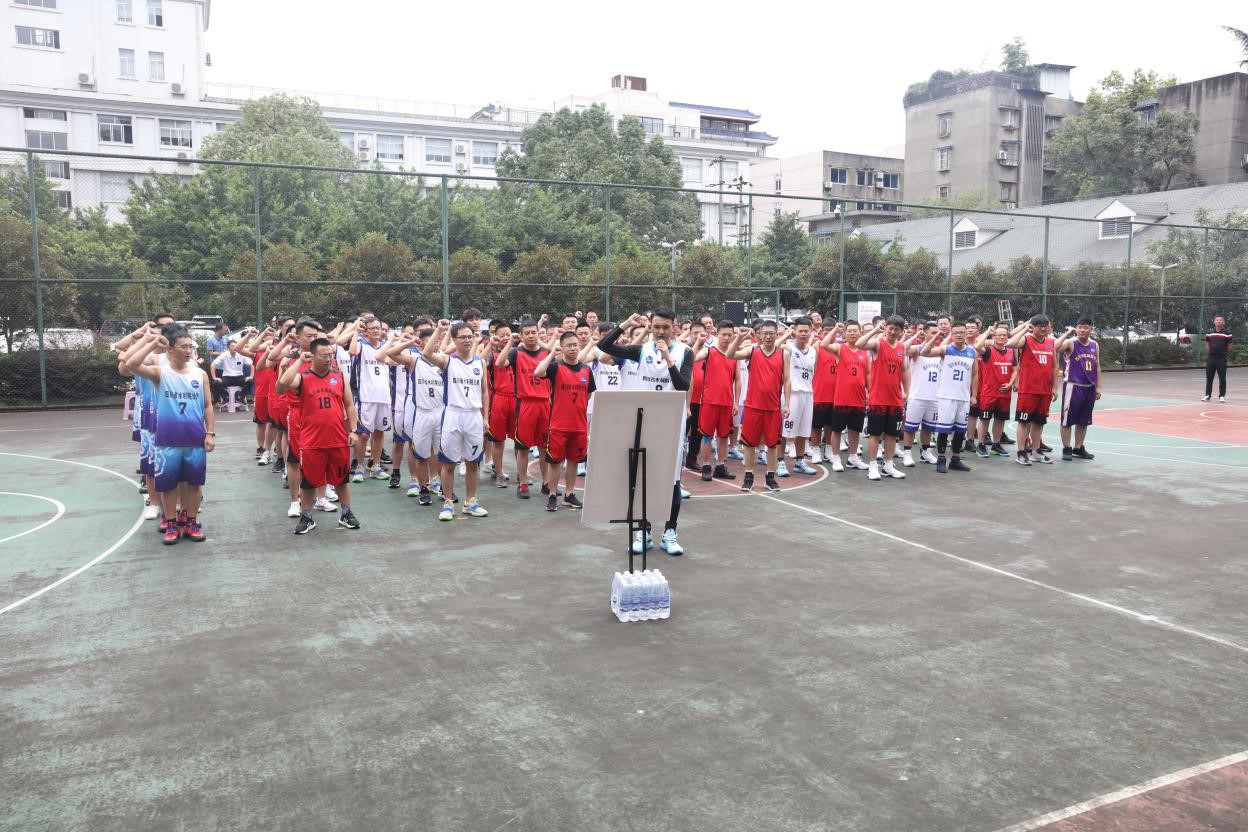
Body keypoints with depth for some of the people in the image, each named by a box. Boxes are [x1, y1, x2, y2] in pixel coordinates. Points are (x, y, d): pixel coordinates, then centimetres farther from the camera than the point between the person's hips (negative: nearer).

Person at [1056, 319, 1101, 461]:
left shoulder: (1095, 345, 11)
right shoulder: (1070, 343, -8)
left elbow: (1097, 367, 16)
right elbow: (1054, 348, -28)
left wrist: (1098, 387, 12)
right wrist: (1068, 333, -22)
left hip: (1089, 388, 6)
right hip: (1073, 386, -6)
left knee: (1083, 421, 13)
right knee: (1067, 420, -2)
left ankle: (1078, 448, 24)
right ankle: (1066, 449, 7)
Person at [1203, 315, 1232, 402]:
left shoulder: (1227, 333, -1)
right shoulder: (1209, 333, 7)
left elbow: (1229, 346, 4)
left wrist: (1225, 353, 5)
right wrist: (1210, 353, 9)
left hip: (1222, 358, -3)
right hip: (1211, 357, 3)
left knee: (1222, 378, 0)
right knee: (1209, 378, 7)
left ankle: (1222, 396, 6)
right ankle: (1207, 395, 14)